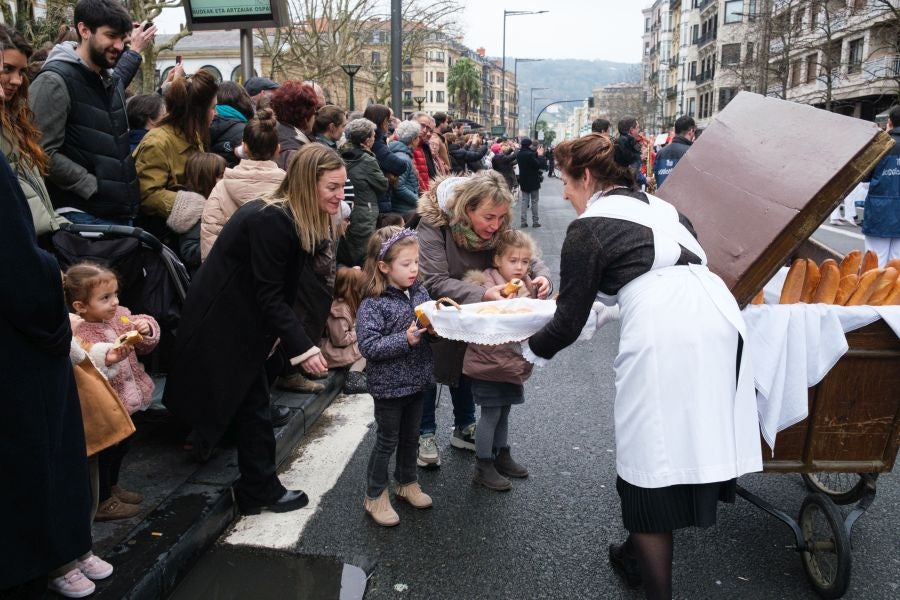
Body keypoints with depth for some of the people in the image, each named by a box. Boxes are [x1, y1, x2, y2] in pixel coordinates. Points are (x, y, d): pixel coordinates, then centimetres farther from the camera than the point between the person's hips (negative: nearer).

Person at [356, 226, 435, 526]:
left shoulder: (419, 292, -1)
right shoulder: (373, 305, -19)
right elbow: (368, 346, -25)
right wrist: (405, 339, -29)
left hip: (416, 380, 6)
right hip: (389, 385, -6)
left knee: (410, 436, 21)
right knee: (387, 441, 8)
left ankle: (407, 482, 42)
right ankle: (375, 496, 26)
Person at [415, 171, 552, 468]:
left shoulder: (496, 227, -20)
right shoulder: (434, 224, -35)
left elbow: (527, 257, -13)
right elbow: (435, 282, -41)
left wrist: (542, 276, -38)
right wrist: (483, 294, -53)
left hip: (468, 314, 5)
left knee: (465, 364, 16)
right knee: (429, 368, 7)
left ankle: (464, 428, 35)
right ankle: (425, 434, 25)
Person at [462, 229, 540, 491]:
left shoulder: (527, 286, 4)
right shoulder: (485, 282, -17)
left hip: (513, 362, 7)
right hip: (488, 360, -7)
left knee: (503, 411, 21)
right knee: (491, 413, 2)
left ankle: (502, 456, 38)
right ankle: (483, 467, 16)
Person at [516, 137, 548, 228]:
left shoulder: (520, 154, 1)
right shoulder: (530, 154, -22)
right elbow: (540, 165, -21)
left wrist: (537, 154, 5)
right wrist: (540, 155, -10)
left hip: (523, 182, 6)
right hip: (533, 182, -6)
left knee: (524, 201, 10)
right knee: (534, 202, 5)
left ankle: (523, 221, 7)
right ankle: (535, 221, 9)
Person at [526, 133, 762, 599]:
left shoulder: (587, 228, 5)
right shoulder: (660, 207, 26)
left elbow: (569, 322, 6)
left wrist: (530, 349, 27)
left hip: (663, 334, -8)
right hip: (718, 315, 8)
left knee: (652, 461, 5)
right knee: (691, 447, 19)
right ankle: (636, 556, 39)